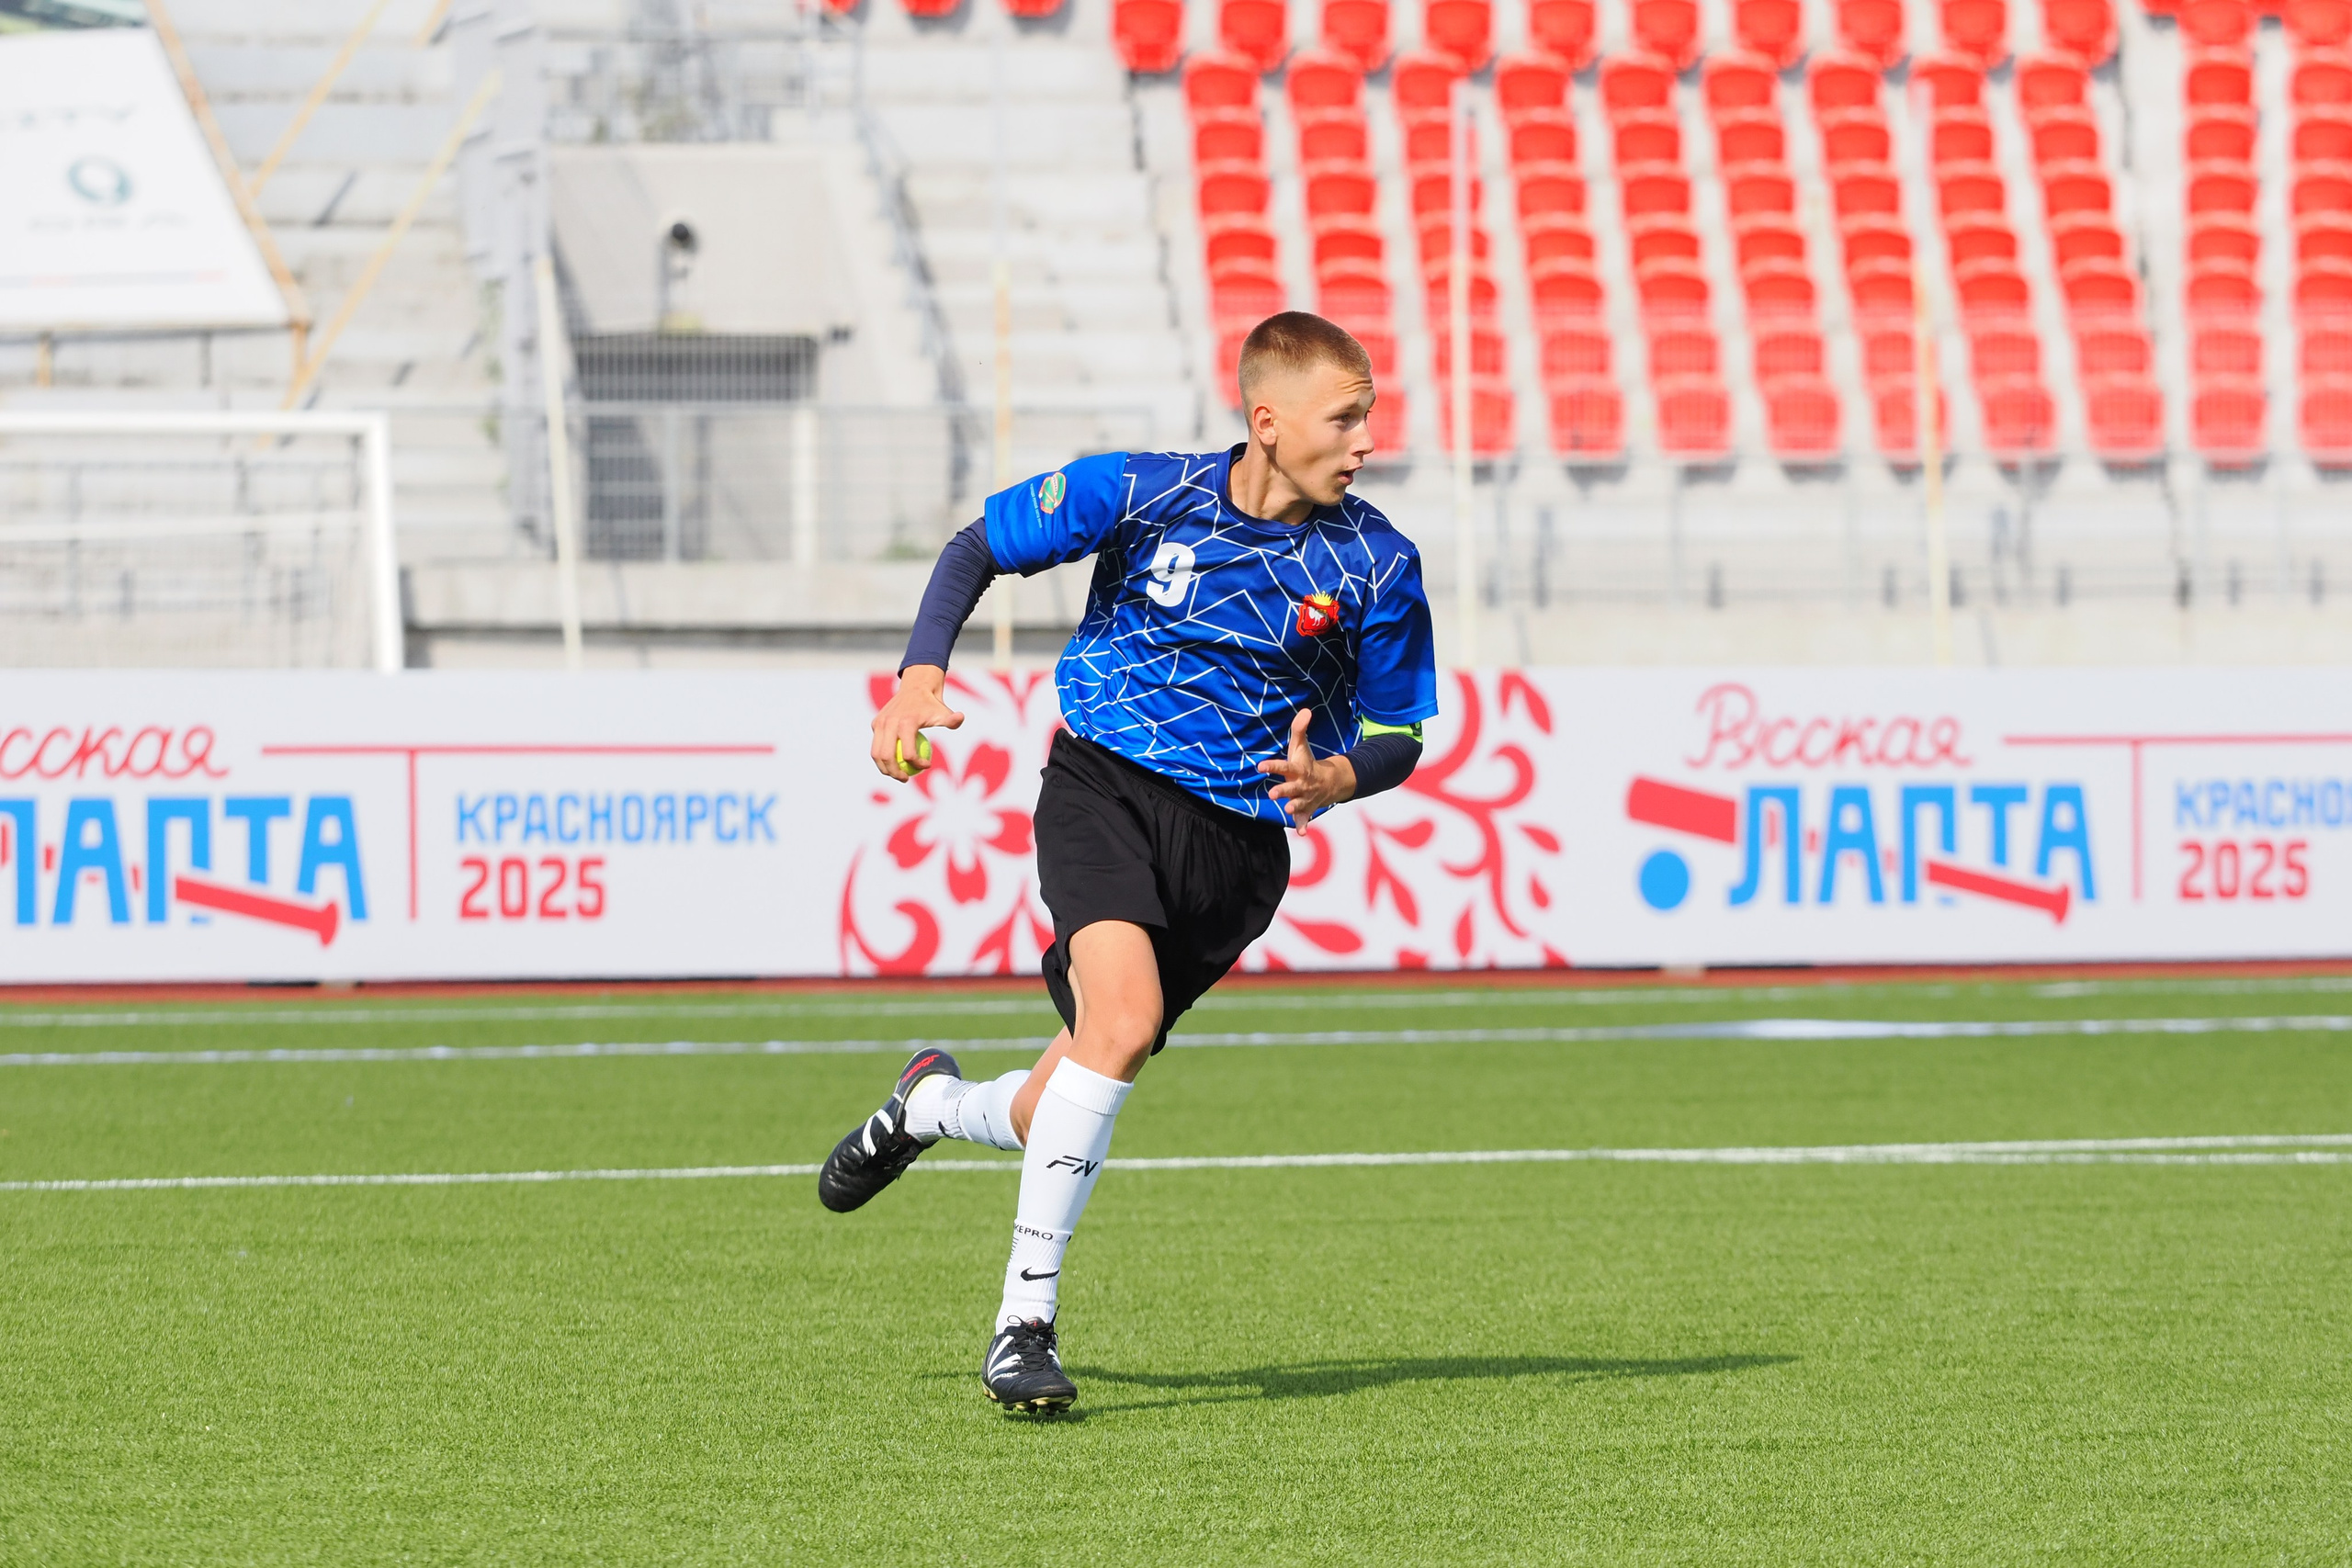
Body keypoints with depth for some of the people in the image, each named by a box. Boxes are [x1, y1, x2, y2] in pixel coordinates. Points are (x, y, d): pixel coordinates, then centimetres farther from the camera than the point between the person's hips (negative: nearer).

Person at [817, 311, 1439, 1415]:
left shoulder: (1376, 565, -3)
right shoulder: (1142, 494, -6)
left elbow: (1398, 734, 7)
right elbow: (979, 546, 5)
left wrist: (1338, 777, -16)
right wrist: (923, 675, -9)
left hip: (1236, 842, 2)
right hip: (1105, 783, -2)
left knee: (1055, 1123, 2)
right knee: (1126, 1012, -30)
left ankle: (933, 1102, 40)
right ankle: (1025, 1318, -21)